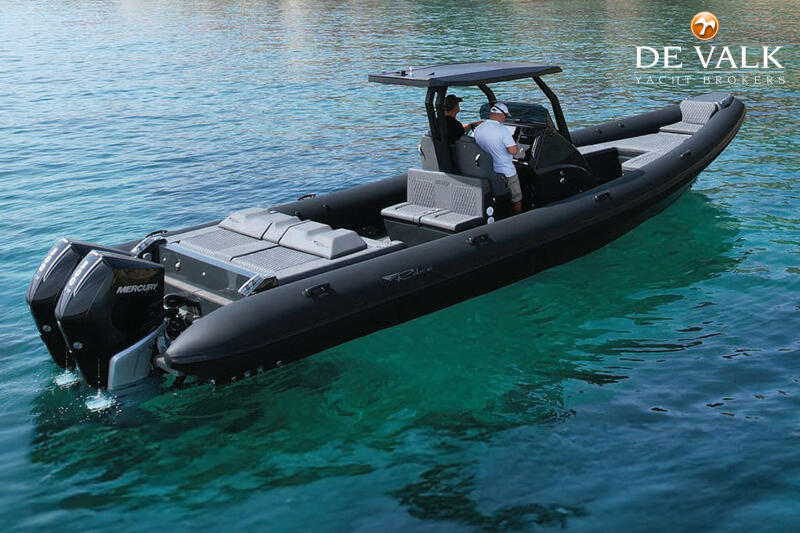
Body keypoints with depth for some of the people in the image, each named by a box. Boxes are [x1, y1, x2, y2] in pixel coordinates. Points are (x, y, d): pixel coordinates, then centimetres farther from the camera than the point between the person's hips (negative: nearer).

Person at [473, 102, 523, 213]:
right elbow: (513, 151, -24)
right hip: (506, 173, -6)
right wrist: (516, 146, -2)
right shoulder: (503, 130, -23)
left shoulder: (478, 129, -3)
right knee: (516, 199, 12)